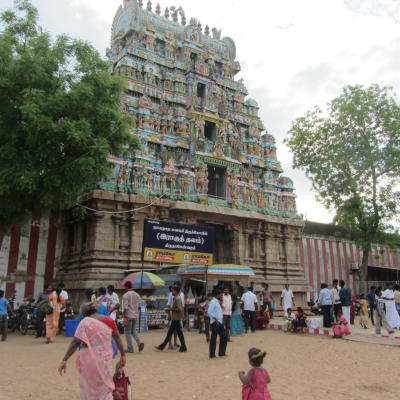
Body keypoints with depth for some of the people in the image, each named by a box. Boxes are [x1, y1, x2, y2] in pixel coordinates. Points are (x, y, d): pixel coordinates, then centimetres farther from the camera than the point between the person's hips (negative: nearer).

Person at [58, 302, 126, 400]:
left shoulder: (84, 323, -7)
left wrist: (64, 360, -15)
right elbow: (117, 338, 3)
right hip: (105, 358, 2)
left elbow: (75, 342, -15)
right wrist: (123, 355, 9)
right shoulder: (109, 320, 2)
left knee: (88, 386, 19)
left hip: (89, 358, -2)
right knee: (105, 387, 16)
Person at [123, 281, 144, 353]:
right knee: (133, 330, 20)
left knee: (128, 332, 6)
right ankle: (139, 342, 0)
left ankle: (130, 349, 8)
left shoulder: (125, 295, -12)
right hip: (136, 315, 6)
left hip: (129, 316, -6)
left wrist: (124, 317, -15)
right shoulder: (137, 295, 9)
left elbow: (125, 307, -17)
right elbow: (139, 306, 12)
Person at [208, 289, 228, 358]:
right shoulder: (213, 302, -11)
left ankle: (221, 353, 18)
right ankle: (212, 354, 8)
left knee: (224, 336, 9)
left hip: (219, 322, 10)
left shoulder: (218, 302, 20)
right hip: (215, 323, -10)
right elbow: (209, 312, -23)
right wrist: (215, 318, -29)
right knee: (213, 338, -1)